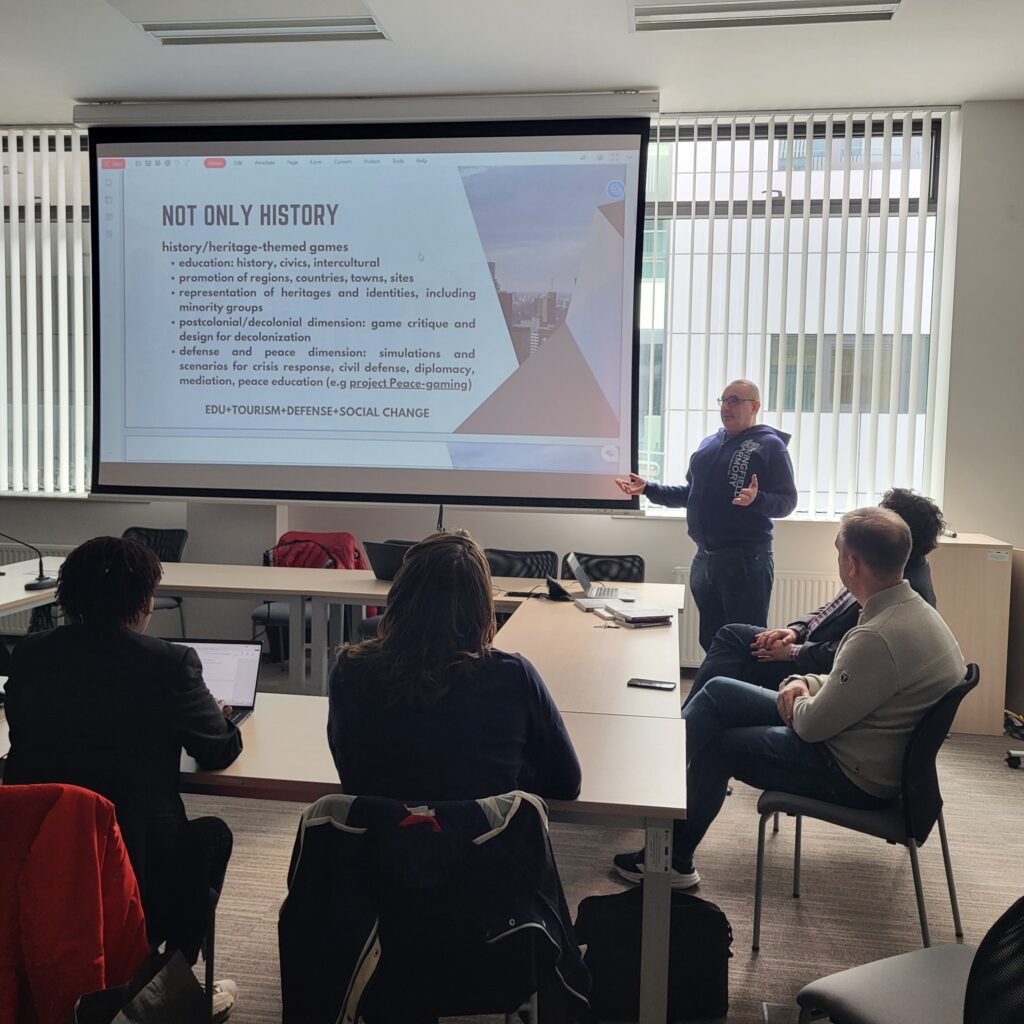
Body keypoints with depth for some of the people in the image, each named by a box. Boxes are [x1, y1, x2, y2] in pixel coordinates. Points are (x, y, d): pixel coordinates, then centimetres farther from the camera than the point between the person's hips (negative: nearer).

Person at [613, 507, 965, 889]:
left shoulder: (878, 638, -32)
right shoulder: (911, 607, 1)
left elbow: (814, 725, -23)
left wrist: (796, 702, -2)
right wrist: (806, 683, -2)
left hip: (855, 776, -9)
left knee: (716, 744, 5)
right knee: (718, 692, 7)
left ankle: (673, 860, 22)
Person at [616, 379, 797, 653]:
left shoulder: (769, 445, -5)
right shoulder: (709, 444, 16)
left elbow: (787, 502, -12)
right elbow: (692, 494, 22)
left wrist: (756, 499, -31)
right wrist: (648, 488, 14)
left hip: (745, 559, -7)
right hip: (704, 558, 7)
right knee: (710, 641, 14)